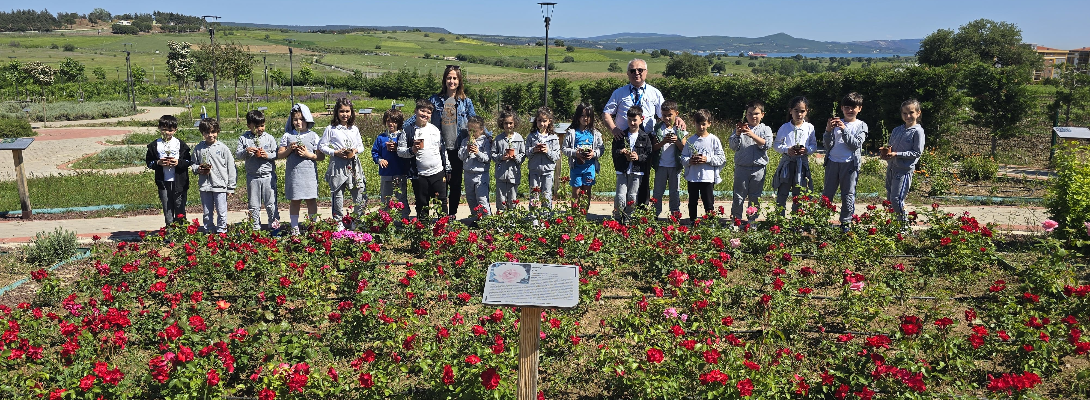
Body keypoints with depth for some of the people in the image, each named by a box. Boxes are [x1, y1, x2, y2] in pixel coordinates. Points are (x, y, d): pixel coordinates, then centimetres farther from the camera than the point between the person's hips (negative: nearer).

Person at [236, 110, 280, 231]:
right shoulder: (244, 139, 2)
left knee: (270, 203, 2)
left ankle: (274, 224, 14)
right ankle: (255, 227, 18)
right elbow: (237, 154, 1)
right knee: (254, 205, 9)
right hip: (252, 176, 1)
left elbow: (276, 154, 2)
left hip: (268, 175, -1)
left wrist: (268, 155, -16)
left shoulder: (269, 138, 1)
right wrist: (246, 151, -17)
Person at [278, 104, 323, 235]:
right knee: (294, 200, 6)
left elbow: (321, 156, 2)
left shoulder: (313, 136, 3)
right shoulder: (287, 136, 6)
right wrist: (289, 149, -9)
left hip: (309, 172, -1)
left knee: (311, 199, 3)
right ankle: (294, 227, 13)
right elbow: (279, 155, 7)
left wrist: (309, 154, -13)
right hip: (293, 172, 1)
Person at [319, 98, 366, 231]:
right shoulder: (331, 129, 1)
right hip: (338, 165, -3)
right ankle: (339, 223, 13)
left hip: (354, 164, 3)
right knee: (338, 195, 2)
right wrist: (335, 152, -12)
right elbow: (322, 145, 1)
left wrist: (355, 151, -5)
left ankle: (357, 221, 16)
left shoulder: (354, 129, 12)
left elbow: (361, 146, 17)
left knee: (360, 195, 0)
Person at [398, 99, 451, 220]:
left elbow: (443, 149, 15)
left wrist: (447, 169, 13)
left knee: (442, 202, 7)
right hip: (419, 175, -2)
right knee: (422, 204, 7)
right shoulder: (408, 131, -1)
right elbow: (400, 151, -1)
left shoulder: (435, 130, 9)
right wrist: (411, 151, -20)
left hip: (438, 173, 2)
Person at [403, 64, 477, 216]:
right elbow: (418, 116, 6)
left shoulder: (466, 102, 5)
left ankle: (453, 214, 18)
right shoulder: (435, 100, 5)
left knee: (456, 183, 7)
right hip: (440, 149, 0)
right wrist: (401, 127, -2)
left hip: (458, 149, 0)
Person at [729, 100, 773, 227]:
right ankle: (736, 220, 10)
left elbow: (767, 144, -11)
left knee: (755, 197, 8)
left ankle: (752, 220, 19)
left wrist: (752, 135, -22)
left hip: (758, 168, 1)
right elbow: (732, 146, -2)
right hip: (742, 167, -1)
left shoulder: (765, 129, 6)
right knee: (738, 196, 1)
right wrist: (737, 135, -21)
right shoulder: (740, 128, 6)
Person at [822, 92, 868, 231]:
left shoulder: (861, 126, 5)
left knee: (848, 195, 4)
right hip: (832, 162, 1)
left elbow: (855, 144, -9)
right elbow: (827, 145, 2)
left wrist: (844, 129, -17)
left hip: (850, 163, -1)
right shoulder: (836, 123, 6)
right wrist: (828, 130, -14)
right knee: (827, 193, 5)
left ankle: (846, 223, 13)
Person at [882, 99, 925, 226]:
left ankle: (904, 224, 2)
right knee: (889, 199, 10)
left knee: (896, 199, -13)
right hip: (891, 168, 7)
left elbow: (917, 152, -11)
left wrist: (897, 154, -18)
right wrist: (886, 154, -3)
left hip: (905, 170, -7)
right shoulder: (897, 130, 13)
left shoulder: (918, 131, -6)